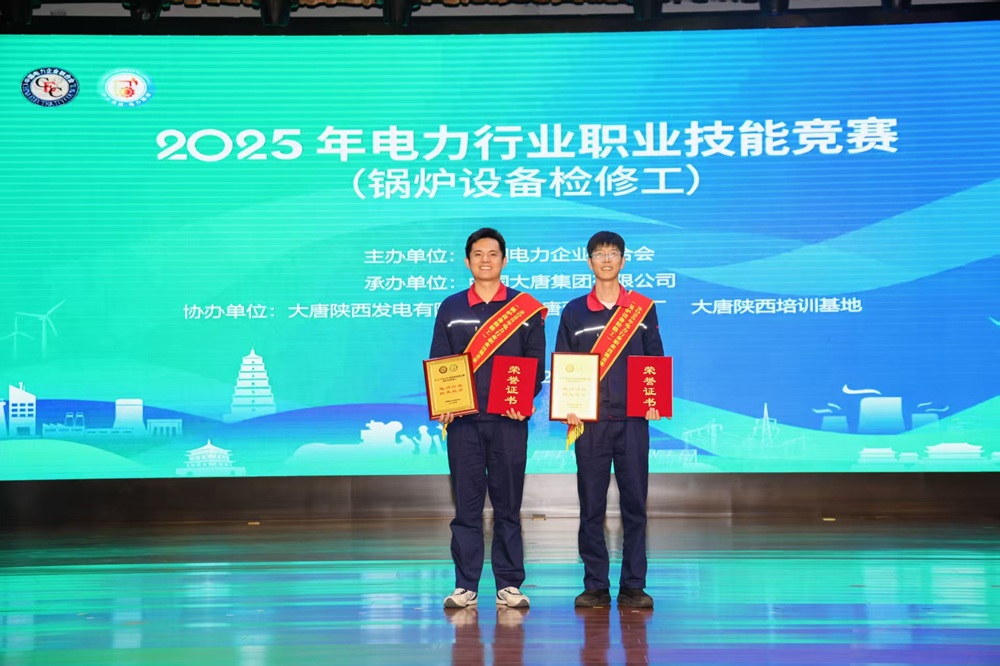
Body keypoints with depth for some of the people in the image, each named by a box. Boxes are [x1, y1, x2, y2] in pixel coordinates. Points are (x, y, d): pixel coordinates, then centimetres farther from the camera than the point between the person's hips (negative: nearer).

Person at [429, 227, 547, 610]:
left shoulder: (526, 309, 7)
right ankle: (465, 586, 8)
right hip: (462, 421, 1)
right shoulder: (450, 309, 11)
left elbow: (537, 363, 5)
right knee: (466, 503, 2)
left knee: (508, 504, 3)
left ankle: (508, 585, 10)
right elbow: (437, 363, 9)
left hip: (509, 420, -1)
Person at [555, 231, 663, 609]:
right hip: (589, 421, 0)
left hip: (633, 419, 0)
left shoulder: (643, 308, 9)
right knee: (591, 504, 1)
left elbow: (656, 360, 9)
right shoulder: (574, 312, 9)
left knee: (634, 502, 1)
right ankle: (595, 586, 9)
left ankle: (633, 587, 8)